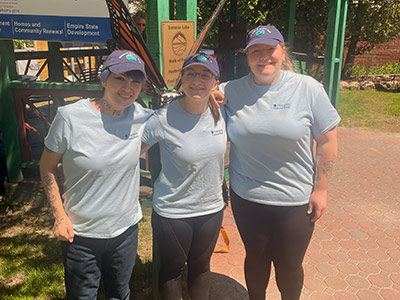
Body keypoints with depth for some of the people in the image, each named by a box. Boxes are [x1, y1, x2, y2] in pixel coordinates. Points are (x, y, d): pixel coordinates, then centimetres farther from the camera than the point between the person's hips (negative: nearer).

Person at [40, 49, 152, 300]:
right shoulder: (70, 117, -16)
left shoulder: (141, 117, -7)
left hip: (126, 229, 3)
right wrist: (60, 217, -11)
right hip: (80, 233, -2)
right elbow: (48, 169, -4)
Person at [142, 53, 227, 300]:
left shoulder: (221, 112, -6)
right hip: (173, 212, -3)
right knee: (172, 270, 17)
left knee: (201, 266, 23)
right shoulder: (164, 119, -20)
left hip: (212, 207, 4)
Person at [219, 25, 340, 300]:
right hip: (246, 198, 2)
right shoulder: (232, 91, -2)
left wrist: (320, 189, -5)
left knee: (289, 267, 14)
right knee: (255, 260, 20)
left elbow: (327, 140, -4)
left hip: (296, 200, -1)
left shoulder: (307, 88, -8)